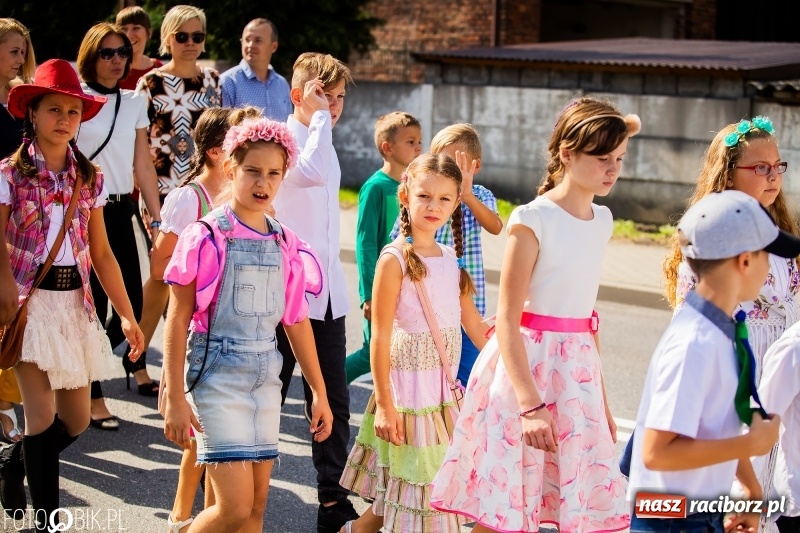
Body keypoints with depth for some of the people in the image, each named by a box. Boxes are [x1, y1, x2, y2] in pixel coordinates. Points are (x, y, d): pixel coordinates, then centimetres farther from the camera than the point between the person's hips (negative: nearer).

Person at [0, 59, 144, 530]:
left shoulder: (89, 178, 6)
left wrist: (127, 314, 2)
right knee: (43, 417, -8)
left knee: (76, 421, 9)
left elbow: (101, 253, 7)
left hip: (75, 301, 5)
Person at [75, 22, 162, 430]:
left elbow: (143, 166, 11)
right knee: (94, 305, -4)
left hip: (120, 212, 5)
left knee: (132, 303, 3)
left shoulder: (135, 103, 11)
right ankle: (93, 399, 6)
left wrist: (158, 218, 8)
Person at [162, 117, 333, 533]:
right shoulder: (207, 237, -9)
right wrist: (174, 397, -12)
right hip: (218, 372, -5)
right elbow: (177, 319, -8)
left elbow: (296, 322, 14)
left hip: (266, 374, 6)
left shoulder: (285, 244, 7)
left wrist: (319, 392, 15)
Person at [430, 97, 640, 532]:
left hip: (576, 370, 7)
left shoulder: (602, 220, 9)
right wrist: (530, 405, -23)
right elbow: (507, 320, -15)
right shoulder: (532, 220, -12)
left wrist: (601, 398, 18)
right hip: (524, 365, -6)